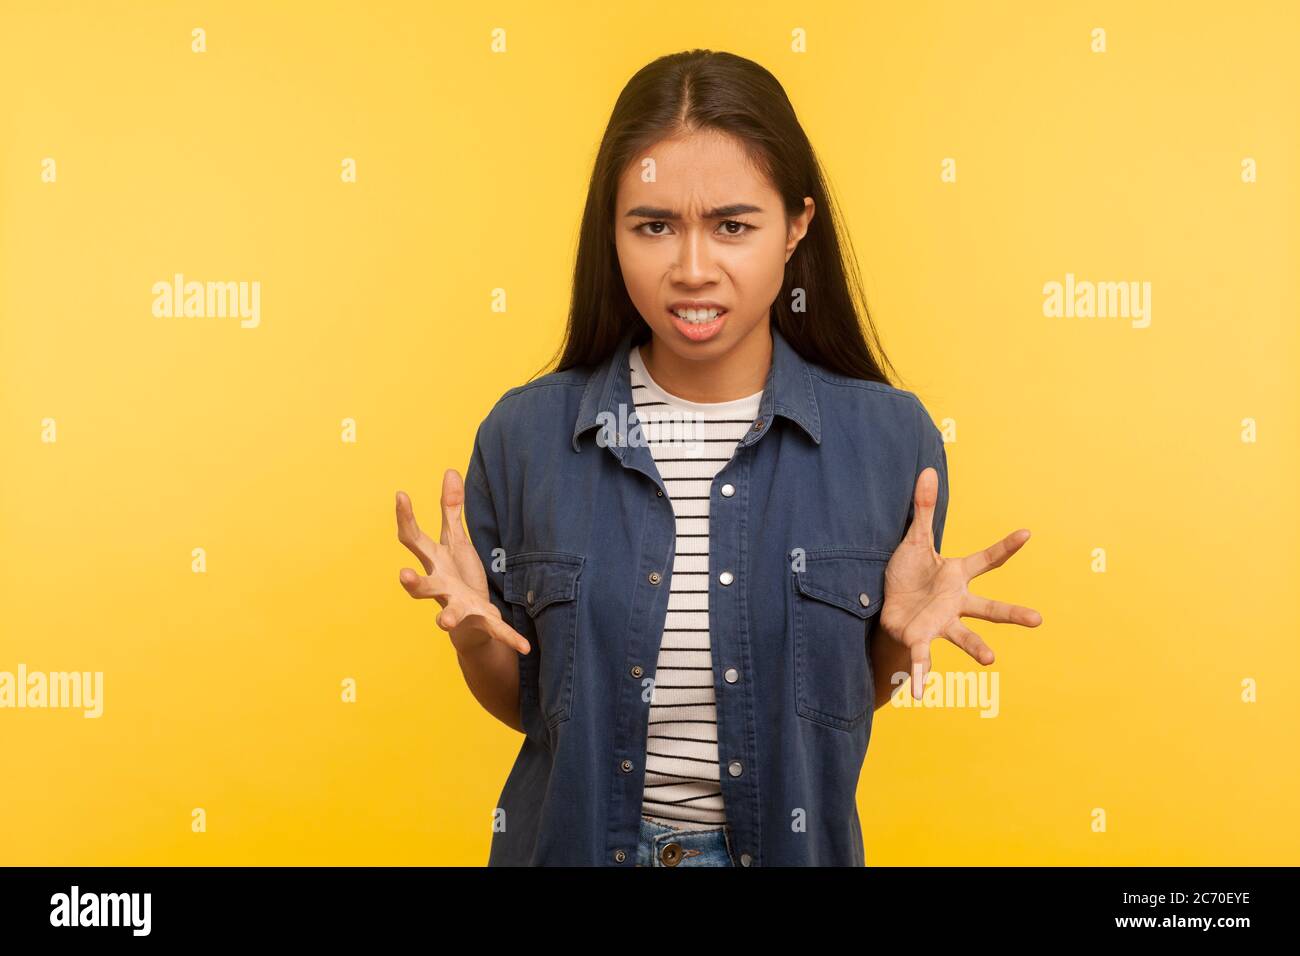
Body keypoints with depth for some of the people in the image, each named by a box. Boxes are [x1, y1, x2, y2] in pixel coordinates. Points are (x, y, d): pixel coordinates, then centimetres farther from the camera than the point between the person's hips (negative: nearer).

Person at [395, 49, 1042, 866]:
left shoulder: (890, 438, -13)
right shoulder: (524, 435, -12)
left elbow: (855, 696, 1)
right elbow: (523, 703, 0)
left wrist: (900, 630, -18)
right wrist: (473, 632, -19)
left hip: (788, 840, 0)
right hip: (578, 837, 1)